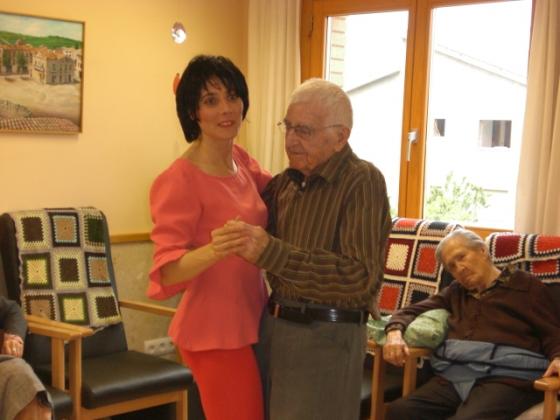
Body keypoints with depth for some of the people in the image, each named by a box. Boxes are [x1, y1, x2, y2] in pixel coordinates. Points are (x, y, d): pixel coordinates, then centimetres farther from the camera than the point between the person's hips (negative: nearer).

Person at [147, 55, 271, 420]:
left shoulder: (241, 160, 4)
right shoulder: (181, 180, -19)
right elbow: (167, 270, -24)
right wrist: (216, 249, -42)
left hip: (252, 321, 8)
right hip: (217, 331, -8)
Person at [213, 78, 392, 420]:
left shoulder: (363, 181, -14)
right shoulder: (287, 181, 7)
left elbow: (361, 277, -25)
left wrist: (270, 251, -31)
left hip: (326, 338, -7)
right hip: (275, 326, 7)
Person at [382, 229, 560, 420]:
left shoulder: (525, 285, 15)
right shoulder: (455, 292, 29)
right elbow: (410, 311, 28)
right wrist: (395, 333, 5)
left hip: (506, 377, -4)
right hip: (454, 375, 4)